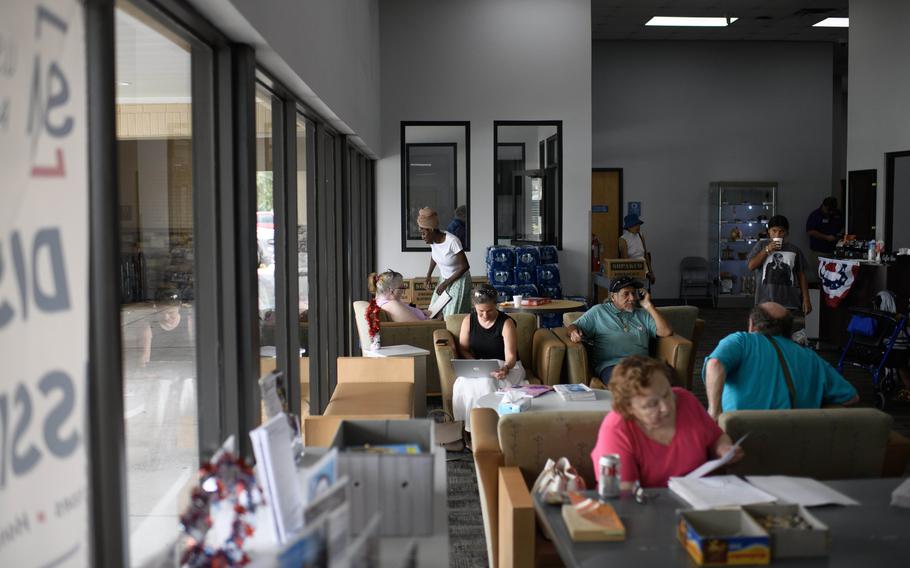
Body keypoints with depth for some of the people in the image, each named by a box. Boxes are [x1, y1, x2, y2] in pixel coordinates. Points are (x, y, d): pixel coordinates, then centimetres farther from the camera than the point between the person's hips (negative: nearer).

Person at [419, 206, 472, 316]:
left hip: (459, 280, -7)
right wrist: (429, 274, 8)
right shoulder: (432, 241, -10)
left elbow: (465, 266, -22)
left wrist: (446, 283, -20)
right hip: (444, 280, 7)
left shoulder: (452, 241, -29)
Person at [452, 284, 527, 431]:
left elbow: (510, 356, -17)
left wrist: (506, 368, -39)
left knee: (487, 381, -37)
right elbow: (463, 349, 8)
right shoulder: (468, 321, 2)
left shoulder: (506, 323, -10)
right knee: (463, 384, -31)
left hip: (506, 367, -3)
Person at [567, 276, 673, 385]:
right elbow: (573, 327, 14)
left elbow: (666, 332, 13)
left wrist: (649, 306, 11)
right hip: (611, 365, -3)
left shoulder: (643, 314, 25)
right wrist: (574, 332, -11)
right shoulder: (598, 311, 19)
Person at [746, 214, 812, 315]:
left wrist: (806, 299, 4)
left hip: (789, 302, 1)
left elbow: (801, 275, 9)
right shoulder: (761, 245, 6)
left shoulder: (794, 250, 7)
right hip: (765, 301, -1)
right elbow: (751, 266, -4)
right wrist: (767, 250, -10)